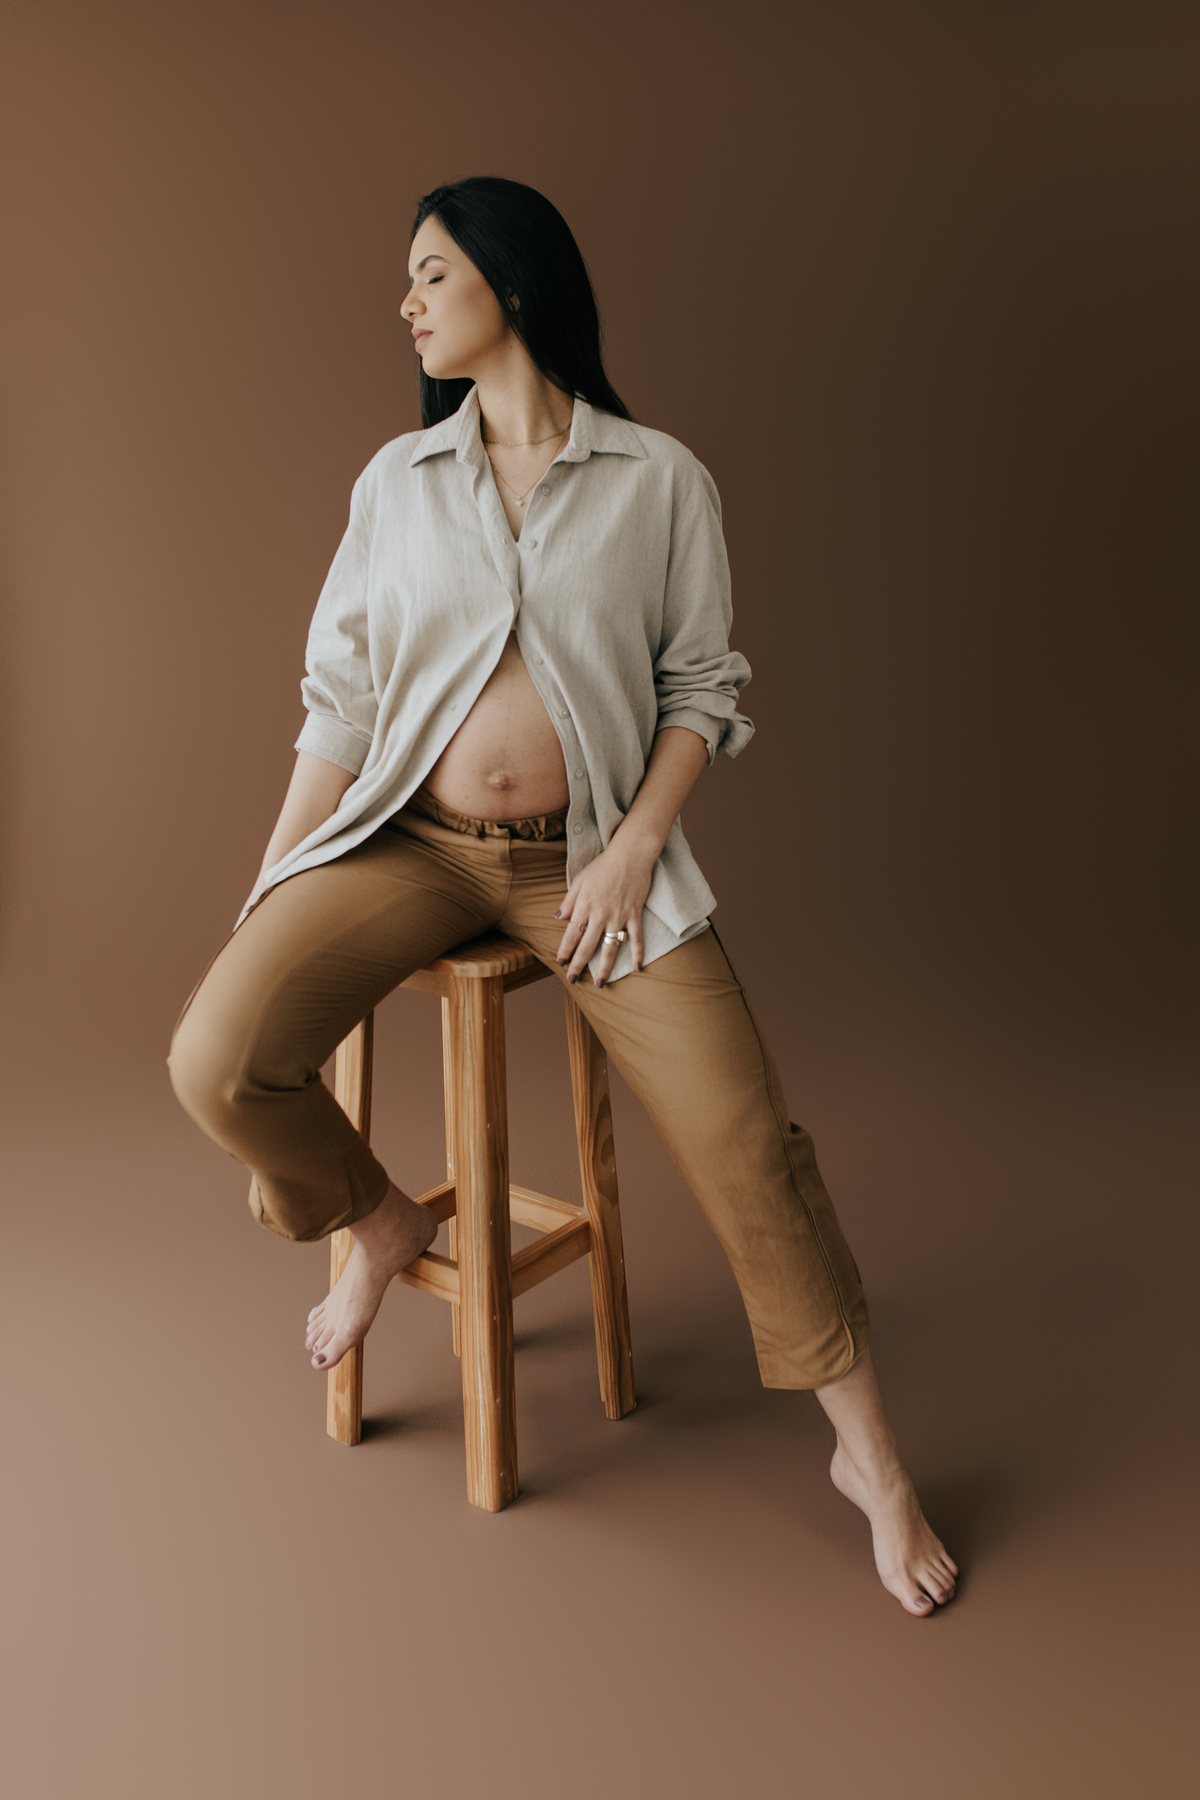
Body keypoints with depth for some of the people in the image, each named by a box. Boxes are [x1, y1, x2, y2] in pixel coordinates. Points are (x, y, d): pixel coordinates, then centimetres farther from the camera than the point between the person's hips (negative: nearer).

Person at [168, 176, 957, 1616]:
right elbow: (340, 696, 6)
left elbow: (702, 684, 3)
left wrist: (635, 846, -11)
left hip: (590, 853, -2)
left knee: (745, 1141, -14)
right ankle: (379, 1220, 13)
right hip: (412, 839, 2)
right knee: (218, 1058, -21)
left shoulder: (658, 480, 2)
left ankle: (871, 1457, 8)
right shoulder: (395, 481, 8)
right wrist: (267, 894, 1)